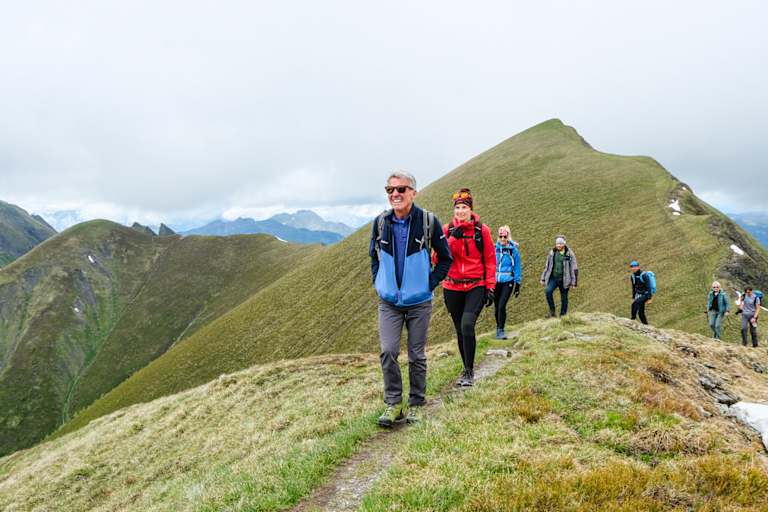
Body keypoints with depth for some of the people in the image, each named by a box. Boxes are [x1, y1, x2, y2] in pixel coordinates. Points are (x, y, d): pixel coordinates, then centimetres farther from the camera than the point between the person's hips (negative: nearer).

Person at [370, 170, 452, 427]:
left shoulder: (429, 221, -9)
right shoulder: (381, 222, -1)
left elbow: (445, 258, 3)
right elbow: (374, 256, 16)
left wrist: (431, 283, -6)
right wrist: (378, 283, 5)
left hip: (419, 302, -2)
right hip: (388, 302, 2)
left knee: (417, 355, 7)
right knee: (388, 352, -7)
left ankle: (415, 404, 23)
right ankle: (393, 403, 8)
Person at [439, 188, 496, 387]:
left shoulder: (482, 230, -1)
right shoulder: (447, 230, 3)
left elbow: (490, 260, 3)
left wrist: (490, 288, -1)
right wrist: (452, 239, -18)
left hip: (476, 286, -3)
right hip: (452, 288, 3)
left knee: (467, 325, -21)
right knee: (460, 331, 11)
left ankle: (469, 372, -9)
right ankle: (467, 370, 27)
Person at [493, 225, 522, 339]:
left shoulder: (513, 250, -3)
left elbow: (517, 267, 3)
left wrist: (518, 284, 3)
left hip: (508, 281, -2)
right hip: (495, 281, 2)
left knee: (502, 305, -13)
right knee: (496, 306, 11)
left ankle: (500, 330, -5)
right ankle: (498, 328, 29)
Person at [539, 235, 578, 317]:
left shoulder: (569, 254, -4)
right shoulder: (552, 253, 7)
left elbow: (574, 269, -2)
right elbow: (547, 266, 15)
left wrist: (573, 283, -6)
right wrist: (543, 278, 13)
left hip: (564, 280, -2)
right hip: (553, 278, 2)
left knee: (564, 298, 3)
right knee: (548, 291, -22)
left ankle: (563, 315, 16)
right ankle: (552, 310, -9)